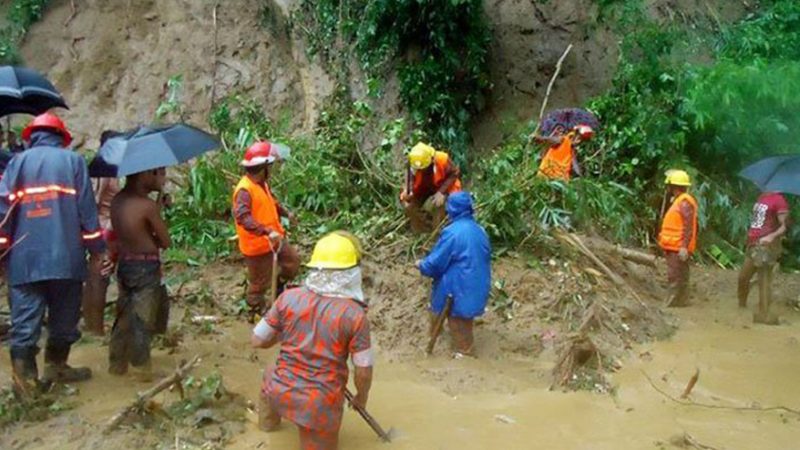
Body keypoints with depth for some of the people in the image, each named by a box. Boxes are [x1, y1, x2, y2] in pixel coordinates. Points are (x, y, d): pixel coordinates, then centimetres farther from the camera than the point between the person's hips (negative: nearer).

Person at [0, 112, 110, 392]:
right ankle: (55, 367, 26)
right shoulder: (73, 160, 5)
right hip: (65, 257, -1)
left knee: (25, 322, 1)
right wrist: (97, 250, 4)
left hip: (24, 260, 1)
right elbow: (87, 209, 0)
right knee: (63, 318, 15)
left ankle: (25, 379, -4)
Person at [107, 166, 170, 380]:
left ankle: (117, 363, 27)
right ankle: (142, 369, 11)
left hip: (124, 265, 7)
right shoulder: (148, 205, -19)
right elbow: (165, 241, -11)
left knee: (124, 316, 18)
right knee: (142, 320, 2)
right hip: (145, 268, -7)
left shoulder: (118, 199, 3)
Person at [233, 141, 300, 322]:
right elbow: (242, 216, -42)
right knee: (259, 282, 8)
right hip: (257, 244, -9)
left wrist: (286, 212, 26)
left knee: (293, 262, 18)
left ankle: (277, 288, 40)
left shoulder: (262, 183, 4)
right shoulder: (245, 190, -28)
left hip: (274, 238, 9)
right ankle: (257, 312, 29)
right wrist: (267, 231, -50)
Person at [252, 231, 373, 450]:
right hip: (320, 405, -4)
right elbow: (363, 371, -11)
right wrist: (362, 397, 10)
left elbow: (258, 341, -1)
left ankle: (268, 422, 61)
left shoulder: (289, 298, -11)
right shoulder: (355, 314, -18)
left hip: (281, 393, 4)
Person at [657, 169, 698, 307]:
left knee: (676, 277, -8)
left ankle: (674, 303, -6)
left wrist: (684, 247, -27)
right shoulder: (678, 201, 17)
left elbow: (688, 227, -22)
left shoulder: (685, 202, -15)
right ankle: (682, 302, 22)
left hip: (678, 248, -10)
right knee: (679, 277, 15)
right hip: (674, 247, 10)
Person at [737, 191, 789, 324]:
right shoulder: (761, 197, 14)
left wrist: (772, 236, -33)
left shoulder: (779, 200, -13)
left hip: (766, 246, -9)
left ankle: (763, 314, -4)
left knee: (764, 281, -7)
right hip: (753, 244, 9)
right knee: (743, 277, 18)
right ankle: (741, 305, 35)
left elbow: (785, 226, -17)